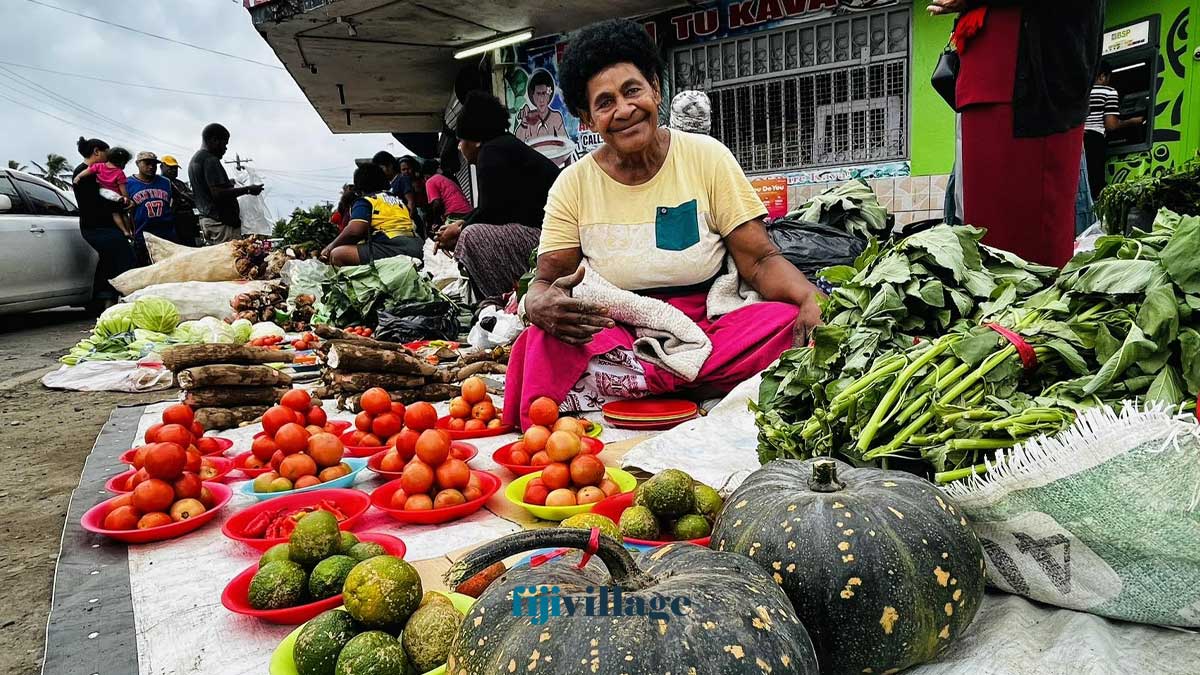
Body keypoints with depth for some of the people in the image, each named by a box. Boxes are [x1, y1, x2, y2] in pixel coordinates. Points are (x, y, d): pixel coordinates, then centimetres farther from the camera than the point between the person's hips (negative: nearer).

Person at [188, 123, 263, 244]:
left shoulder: (194, 159, 21)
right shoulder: (210, 160, -12)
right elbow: (218, 193, -21)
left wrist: (228, 183, 27)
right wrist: (247, 189, -14)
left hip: (205, 219, 11)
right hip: (221, 222, -11)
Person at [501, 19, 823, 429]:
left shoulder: (706, 157, -1)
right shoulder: (574, 185, 1)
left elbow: (760, 261, -3)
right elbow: (542, 284, -1)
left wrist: (811, 297, -25)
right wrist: (541, 305, -27)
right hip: (612, 338, 0)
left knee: (787, 320, -29)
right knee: (551, 336, -31)